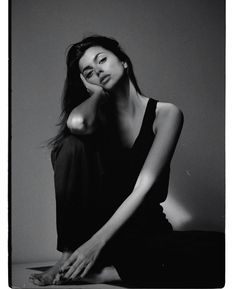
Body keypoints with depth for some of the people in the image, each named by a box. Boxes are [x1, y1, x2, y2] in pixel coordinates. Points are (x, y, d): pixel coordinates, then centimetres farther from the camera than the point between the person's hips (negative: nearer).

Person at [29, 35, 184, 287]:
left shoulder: (166, 114, -7)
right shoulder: (99, 112, 4)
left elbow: (144, 185, -18)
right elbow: (76, 122, -24)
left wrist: (97, 241, -26)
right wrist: (98, 92, -4)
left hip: (142, 228, -2)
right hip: (97, 219, 2)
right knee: (71, 144, -23)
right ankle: (70, 256, -23)